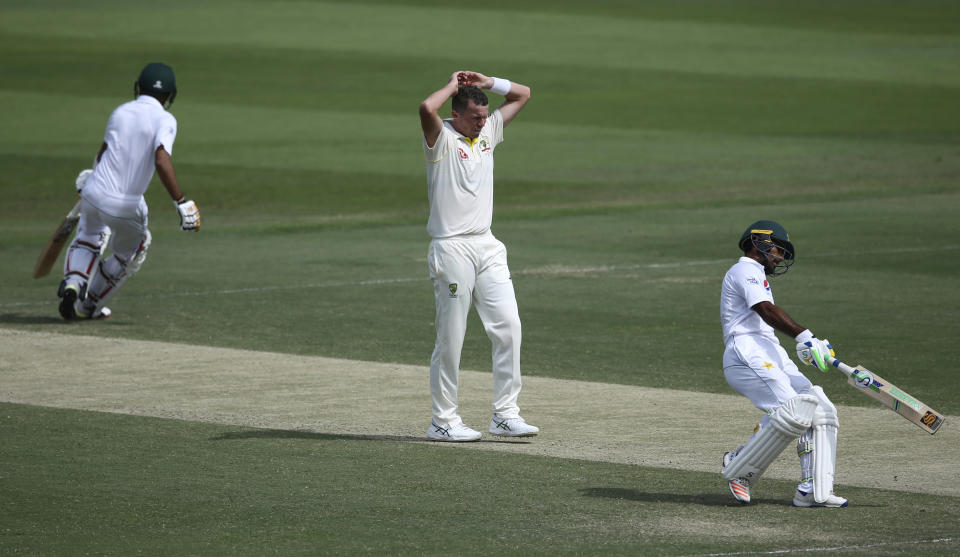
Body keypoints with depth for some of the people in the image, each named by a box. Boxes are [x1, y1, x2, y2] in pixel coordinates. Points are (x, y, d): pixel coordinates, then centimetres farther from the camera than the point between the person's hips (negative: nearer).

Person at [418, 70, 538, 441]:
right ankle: (443, 421, 4)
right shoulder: (441, 137, -5)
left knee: (508, 325, -3)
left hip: (487, 247, 7)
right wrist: (452, 86, -9)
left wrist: (488, 83, 9)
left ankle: (505, 414, 1)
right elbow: (427, 108, -27)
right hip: (451, 248, -7)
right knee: (450, 338, -3)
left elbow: (523, 95, 24)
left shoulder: (488, 131, 15)